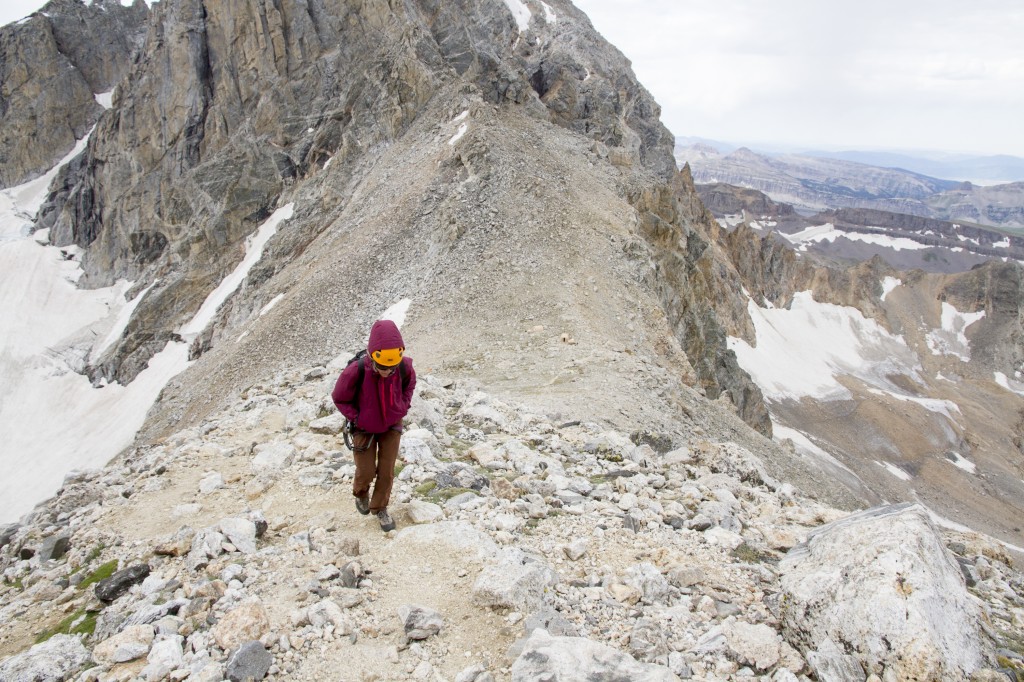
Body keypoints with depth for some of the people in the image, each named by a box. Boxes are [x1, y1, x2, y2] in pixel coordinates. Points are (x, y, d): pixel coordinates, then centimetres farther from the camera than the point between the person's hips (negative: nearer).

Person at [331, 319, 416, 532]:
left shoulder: (405, 366, -26)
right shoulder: (355, 372, -34)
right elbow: (339, 398, -13)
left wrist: (402, 409, -5)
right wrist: (356, 418, -14)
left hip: (391, 426, 2)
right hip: (364, 428, -2)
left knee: (386, 472, 5)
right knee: (366, 473, 7)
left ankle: (380, 508, 30)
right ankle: (361, 494, 42)